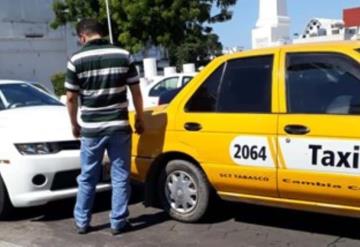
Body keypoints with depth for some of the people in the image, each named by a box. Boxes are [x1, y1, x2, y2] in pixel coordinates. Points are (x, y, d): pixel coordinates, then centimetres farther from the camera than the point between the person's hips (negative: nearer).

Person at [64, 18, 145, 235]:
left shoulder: (77, 60, -4)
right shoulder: (123, 55, 0)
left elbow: (71, 98, -1)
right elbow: (136, 92, 2)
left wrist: (75, 125, 14)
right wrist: (140, 120, 14)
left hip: (91, 128, 0)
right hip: (119, 126, 0)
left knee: (88, 177, 13)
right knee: (120, 176, 9)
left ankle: (82, 222, 22)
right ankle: (118, 222, 13)